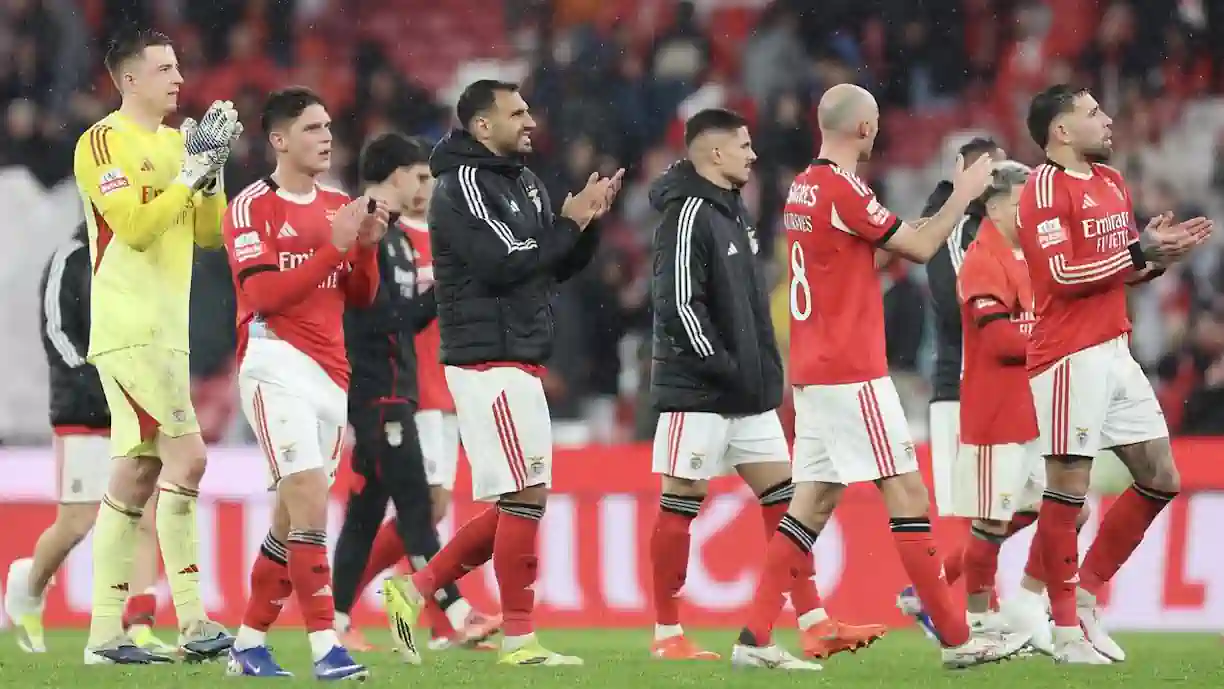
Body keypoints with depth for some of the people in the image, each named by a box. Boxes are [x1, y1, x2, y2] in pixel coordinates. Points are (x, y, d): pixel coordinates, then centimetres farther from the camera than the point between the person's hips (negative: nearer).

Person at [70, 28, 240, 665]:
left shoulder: (176, 141, 18)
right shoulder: (103, 142, -7)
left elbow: (210, 233, 16)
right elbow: (136, 226, -16)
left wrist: (212, 171, 2)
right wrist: (191, 174, -13)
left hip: (165, 332, 9)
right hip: (129, 330, -9)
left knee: (135, 478, 6)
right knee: (185, 457, -17)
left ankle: (104, 635, 7)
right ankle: (193, 624, -20)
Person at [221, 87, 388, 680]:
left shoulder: (339, 207, 17)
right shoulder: (252, 207, -4)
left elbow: (361, 297, 18)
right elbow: (263, 293, -15)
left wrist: (367, 246, -1)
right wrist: (333, 246, -19)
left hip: (331, 374, 7)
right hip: (278, 365, -7)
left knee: (292, 517, 9)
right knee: (309, 495, -19)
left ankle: (249, 644, 21)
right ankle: (325, 648, -23)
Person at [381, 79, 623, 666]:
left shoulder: (523, 183, 18)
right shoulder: (462, 185, -10)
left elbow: (559, 267, 18)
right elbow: (504, 262, -21)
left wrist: (587, 220, 0)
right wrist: (571, 221, -12)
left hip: (520, 363, 9)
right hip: (489, 360, -9)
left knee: (517, 505, 9)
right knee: (525, 497, -9)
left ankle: (416, 588, 14)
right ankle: (519, 640, -4)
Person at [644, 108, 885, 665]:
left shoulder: (732, 210, 15)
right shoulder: (687, 213, -14)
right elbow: (679, 304, -21)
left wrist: (762, 367, 12)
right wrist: (722, 366, -20)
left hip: (747, 390, 9)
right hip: (698, 390, -9)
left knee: (782, 497, 5)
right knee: (681, 503, -2)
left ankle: (815, 627, 5)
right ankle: (667, 636, 4)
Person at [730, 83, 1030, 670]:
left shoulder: (803, 188, 12)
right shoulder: (843, 190, -15)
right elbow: (920, 247, -9)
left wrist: (950, 199, 19)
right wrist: (963, 195, 5)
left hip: (813, 373, 9)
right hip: (851, 374, -9)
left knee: (812, 504, 8)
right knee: (906, 492, -5)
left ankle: (755, 638, 4)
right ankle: (956, 639, -2)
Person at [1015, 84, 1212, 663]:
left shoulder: (1112, 183, 17)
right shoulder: (1046, 188, -10)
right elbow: (1063, 274, -18)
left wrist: (1160, 254, 5)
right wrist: (1140, 249, -16)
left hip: (1115, 352, 9)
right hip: (1070, 359, -9)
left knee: (1161, 480, 9)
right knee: (1067, 491, -5)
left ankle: (1086, 595, 20)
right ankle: (1066, 630, 2)